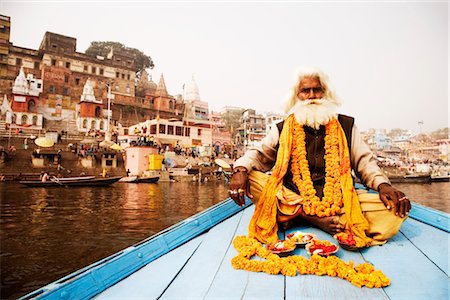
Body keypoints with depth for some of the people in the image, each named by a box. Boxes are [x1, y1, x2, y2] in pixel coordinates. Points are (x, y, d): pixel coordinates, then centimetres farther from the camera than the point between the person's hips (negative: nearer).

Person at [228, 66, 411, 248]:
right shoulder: (283, 130, 12)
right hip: (291, 199, 0)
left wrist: (383, 185, -7)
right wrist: (240, 170, -17)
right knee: (249, 177, -24)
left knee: (394, 208, -22)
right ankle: (319, 220, -27)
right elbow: (259, 154, 6)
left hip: (339, 204, 1)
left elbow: (364, 162, 13)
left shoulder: (346, 126, 15)